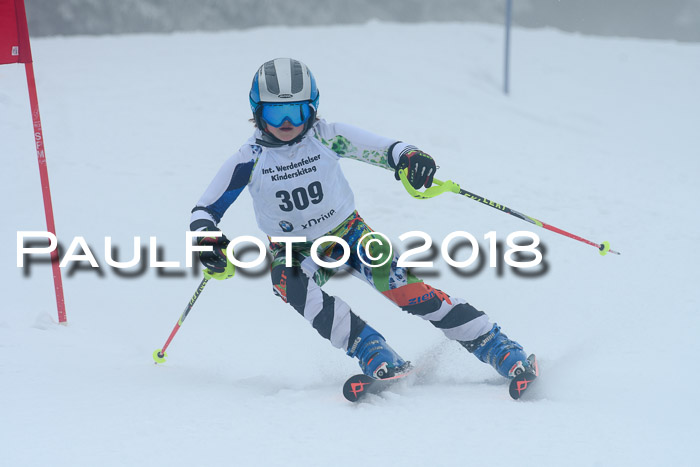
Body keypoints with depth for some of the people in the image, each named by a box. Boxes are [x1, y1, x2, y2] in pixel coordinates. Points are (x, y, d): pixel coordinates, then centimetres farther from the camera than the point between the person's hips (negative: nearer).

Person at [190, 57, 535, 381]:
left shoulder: (327, 137, -12)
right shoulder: (249, 160, -12)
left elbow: (382, 149, -14)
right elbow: (205, 210, -8)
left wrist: (409, 157, -37)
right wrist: (207, 238, -30)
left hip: (347, 232, 0)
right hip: (294, 250, 1)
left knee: (394, 279, -23)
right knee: (289, 282, -34)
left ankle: (493, 345, -19)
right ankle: (371, 352, -37)